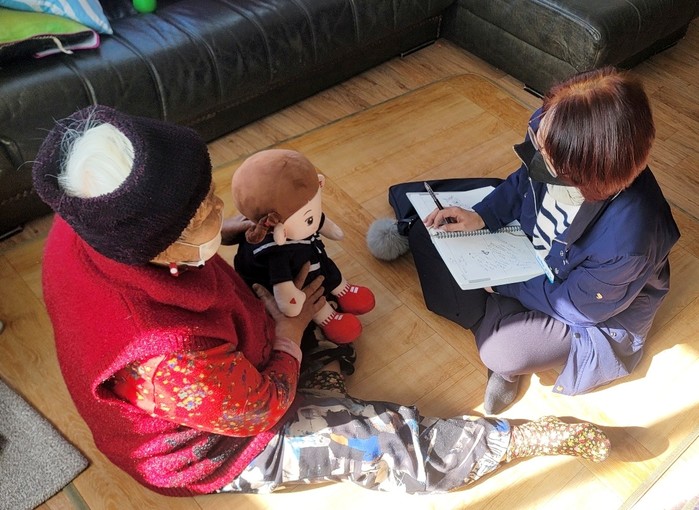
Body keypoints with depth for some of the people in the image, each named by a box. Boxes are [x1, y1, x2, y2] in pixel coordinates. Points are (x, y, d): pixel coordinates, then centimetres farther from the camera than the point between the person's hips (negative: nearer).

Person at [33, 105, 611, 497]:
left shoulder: (83, 228, -24)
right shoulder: (175, 358, -46)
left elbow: (147, 239, 2)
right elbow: (262, 410, -24)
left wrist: (232, 229, -11)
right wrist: (290, 335, -8)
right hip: (214, 449, -7)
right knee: (392, 440, -1)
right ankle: (559, 436, 12)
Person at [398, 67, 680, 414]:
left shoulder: (626, 241, -41)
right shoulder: (551, 128, -27)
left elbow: (575, 305, -23)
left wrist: (501, 282, -16)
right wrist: (481, 216, -15)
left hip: (593, 311, -5)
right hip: (527, 244, 6)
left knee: (500, 350, -29)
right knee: (426, 235, -2)